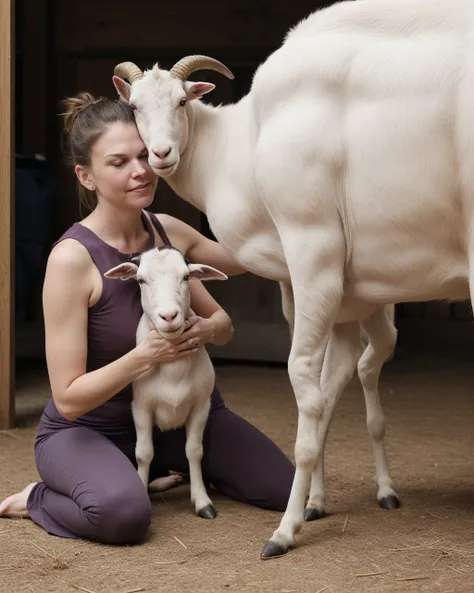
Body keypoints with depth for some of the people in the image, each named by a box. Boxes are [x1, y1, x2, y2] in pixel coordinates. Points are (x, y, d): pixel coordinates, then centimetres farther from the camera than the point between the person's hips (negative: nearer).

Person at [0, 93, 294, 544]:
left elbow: (223, 325, 8)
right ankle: (38, 499, -5)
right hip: (85, 428, -6)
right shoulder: (72, 257, -23)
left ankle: (168, 468, 17)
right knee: (123, 513, -38)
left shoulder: (168, 232, -4)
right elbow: (69, 398, -23)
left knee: (284, 489, -6)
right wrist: (146, 355, -34)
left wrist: (205, 329, -16)